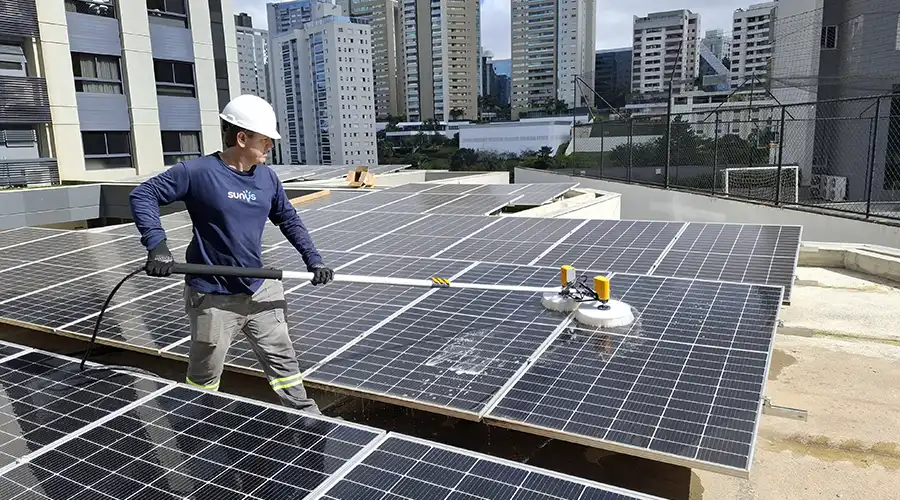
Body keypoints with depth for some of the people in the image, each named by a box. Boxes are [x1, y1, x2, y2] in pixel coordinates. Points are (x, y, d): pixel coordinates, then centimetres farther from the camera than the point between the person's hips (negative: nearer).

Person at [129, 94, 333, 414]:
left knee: (282, 360, 14)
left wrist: (313, 259, 9)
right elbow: (143, 195, -9)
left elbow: (288, 219, 15)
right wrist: (157, 245, -21)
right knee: (204, 378, 13)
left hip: (260, 290, 5)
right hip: (213, 297, -5)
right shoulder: (198, 172, -13)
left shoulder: (267, 177, 3)